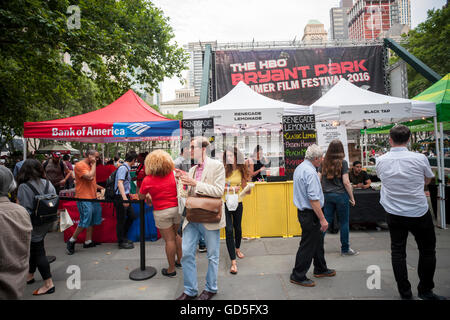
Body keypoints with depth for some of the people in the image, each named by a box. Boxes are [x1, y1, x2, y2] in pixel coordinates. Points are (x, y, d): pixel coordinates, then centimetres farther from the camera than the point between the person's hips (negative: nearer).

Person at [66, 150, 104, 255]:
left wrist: (101, 188, 17)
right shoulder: (80, 165, -12)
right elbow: (90, 177, -24)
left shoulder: (90, 165, 16)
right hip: (84, 198, -9)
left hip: (92, 197, 9)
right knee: (85, 220, -7)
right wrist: (94, 164, -14)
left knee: (92, 220, 12)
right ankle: (71, 241, 10)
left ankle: (88, 241, 21)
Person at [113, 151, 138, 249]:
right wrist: (124, 198, -34)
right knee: (121, 220, 1)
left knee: (132, 216, 14)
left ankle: (123, 237, 28)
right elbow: (120, 183, -25)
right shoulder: (123, 168, -15)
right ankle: (121, 242, 14)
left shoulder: (126, 168, 14)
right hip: (121, 198, -10)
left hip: (125, 197, 10)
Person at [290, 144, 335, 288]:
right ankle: (298, 276, 16)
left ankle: (320, 269, 40)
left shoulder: (299, 168, 10)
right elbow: (313, 199, -26)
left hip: (303, 211, 10)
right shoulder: (310, 172, -23)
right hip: (310, 214, -10)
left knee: (317, 241, 23)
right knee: (308, 245, 3)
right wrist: (322, 219, -21)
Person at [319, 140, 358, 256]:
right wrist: (352, 197, -3)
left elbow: (319, 179, 4)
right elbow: (346, 182, -11)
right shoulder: (343, 163, -8)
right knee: (344, 223, 8)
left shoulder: (324, 162, 3)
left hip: (326, 195, 4)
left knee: (326, 221, 10)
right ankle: (345, 249, 19)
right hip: (340, 195, -4)